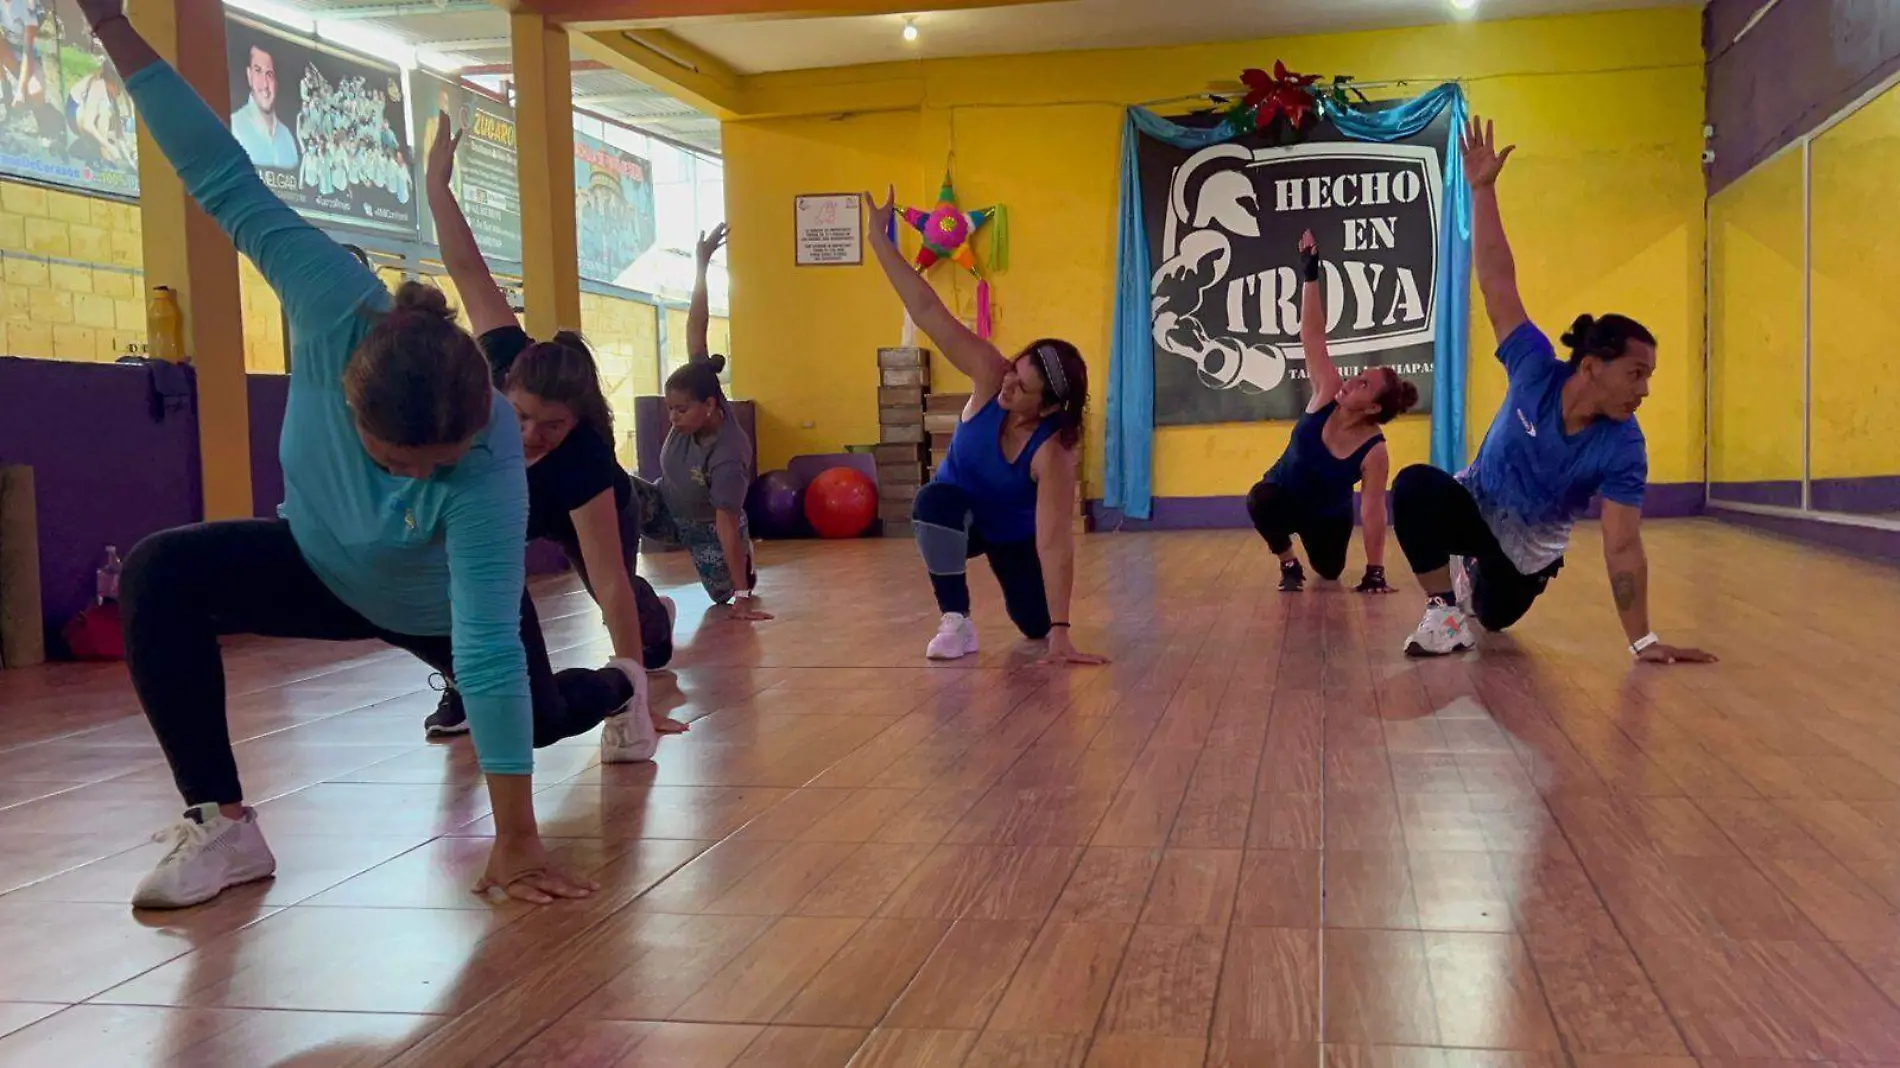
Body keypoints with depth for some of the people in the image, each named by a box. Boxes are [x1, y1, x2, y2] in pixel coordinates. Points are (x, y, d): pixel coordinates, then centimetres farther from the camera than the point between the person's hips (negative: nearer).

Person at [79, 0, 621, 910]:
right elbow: (225, 179, -30)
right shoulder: (335, 306, -38)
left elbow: (488, 654, -45)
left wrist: (516, 840, -43)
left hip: (446, 607, -2)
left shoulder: (490, 468, -44)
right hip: (322, 563, 3)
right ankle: (222, 824, -19)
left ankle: (619, 684, 62)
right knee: (159, 575, -26)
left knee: (540, 714, 24)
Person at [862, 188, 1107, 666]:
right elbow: (927, 310, -36)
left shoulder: (1053, 452, -38)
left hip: (1014, 532, -1)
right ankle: (956, 621, -20)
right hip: (958, 514, 1)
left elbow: (1055, 542, -43)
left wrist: (1060, 632, -46)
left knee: (1037, 627, 0)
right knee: (934, 501, -35)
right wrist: (879, 239, -43)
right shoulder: (990, 377, -31)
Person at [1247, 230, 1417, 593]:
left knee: (1330, 570, 16)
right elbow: (1313, 335, -29)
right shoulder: (1327, 393, -24)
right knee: (1261, 497, -35)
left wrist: (1375, 571, -31)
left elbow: (1373, 511, -28)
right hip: (1282, 496, 0)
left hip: (1327, 513, 0)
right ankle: (1289, 564, -9)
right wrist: (1310, 275, -37)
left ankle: (1312, 553, 56)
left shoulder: (1375, 451, -29)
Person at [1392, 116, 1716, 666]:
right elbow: (1497, 283, -27)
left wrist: (1643, 640, -36)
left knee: (1494, 618, 24)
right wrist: (1482, 190, -31)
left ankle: (1478, 583, 62)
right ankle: (1444, 609, -17)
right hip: (1474, 505, -1)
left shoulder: (1623, 448, -28)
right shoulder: (1536, 369, -27)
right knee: (1415, 485, -35)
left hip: (1531, 550, 1)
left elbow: (1623, 547, -30)